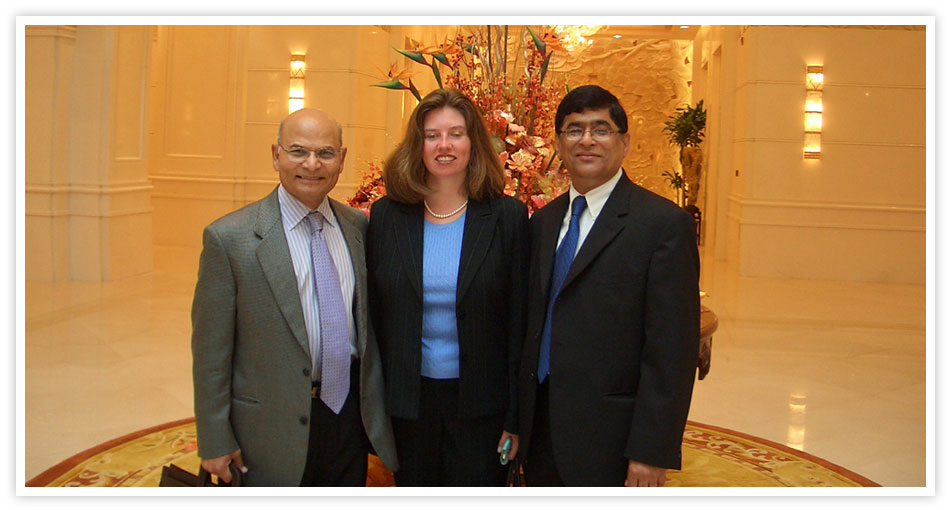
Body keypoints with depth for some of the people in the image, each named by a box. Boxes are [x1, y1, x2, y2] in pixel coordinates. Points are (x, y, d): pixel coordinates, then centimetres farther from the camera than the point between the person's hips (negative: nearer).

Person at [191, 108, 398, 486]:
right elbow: (211, 351, -9)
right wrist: (216, 442, -7)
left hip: (351, 414, 4)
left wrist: (377, 408, 9)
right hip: (274, 428, -4)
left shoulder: (358, 226, 2)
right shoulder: (229, 238, -12)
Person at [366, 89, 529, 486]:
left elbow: (519, 323, -5)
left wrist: (515, 417, -5)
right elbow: (373, 315, 4)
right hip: (406, 402, 2)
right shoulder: (386, 216, 0)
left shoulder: (507, 217, -5)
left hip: (480, 405, -1)